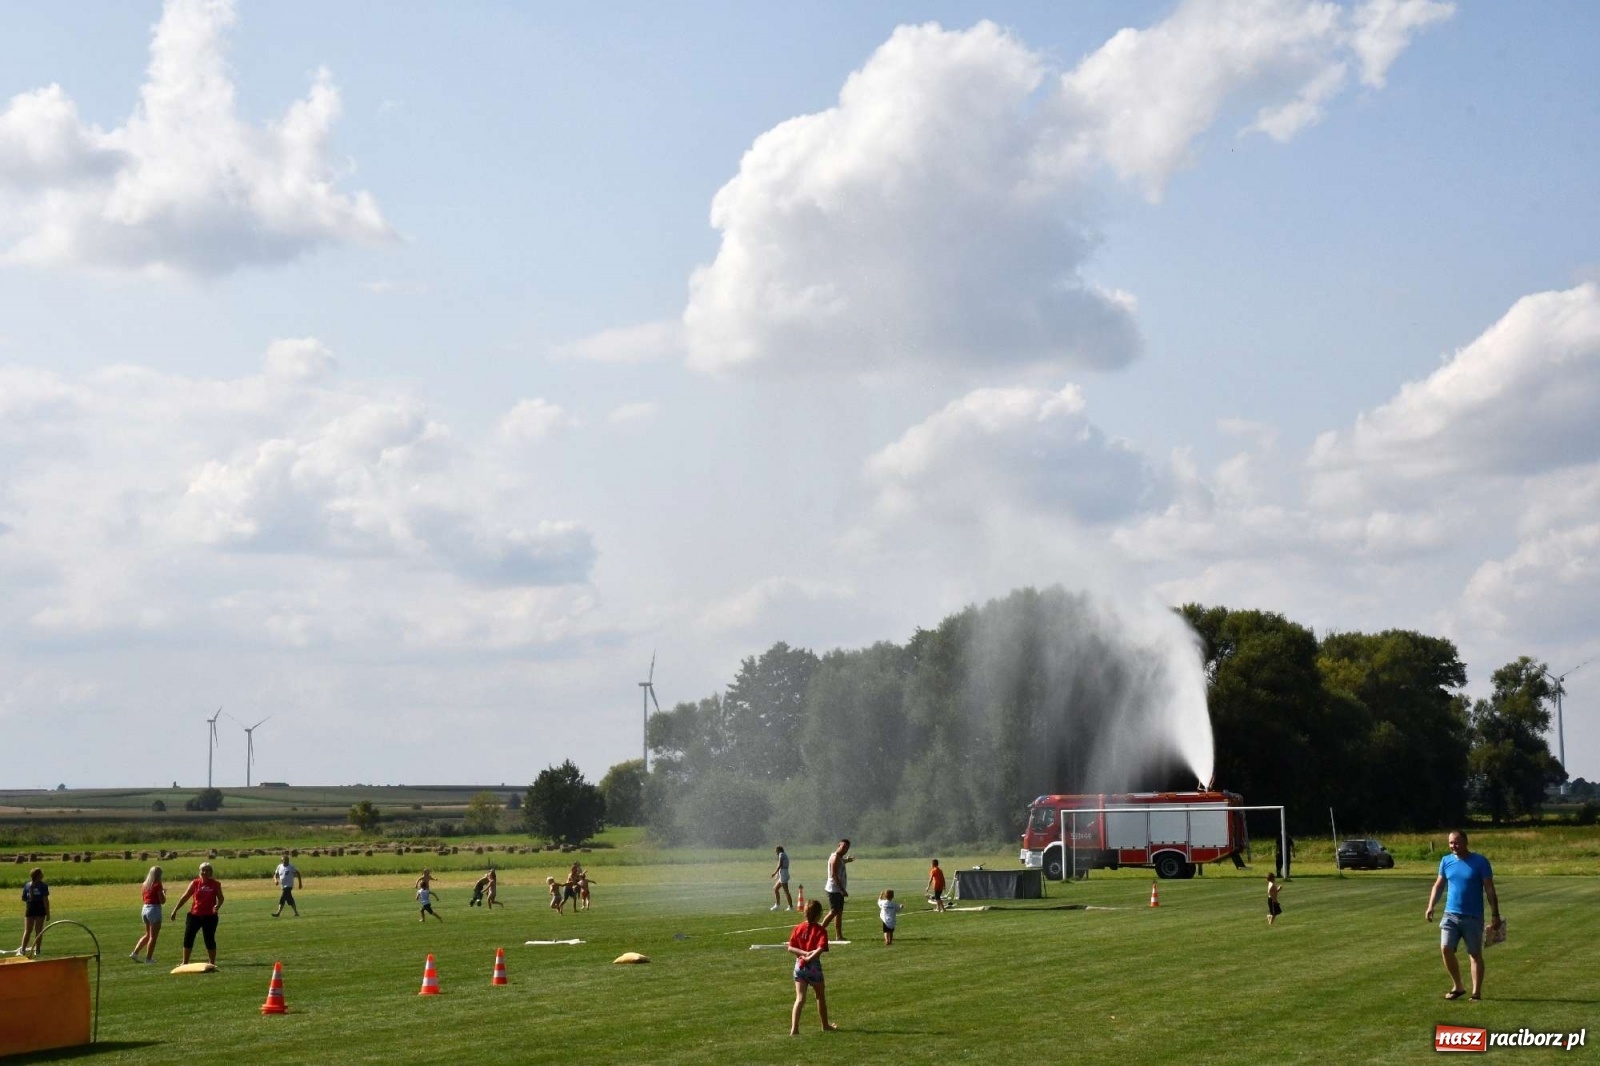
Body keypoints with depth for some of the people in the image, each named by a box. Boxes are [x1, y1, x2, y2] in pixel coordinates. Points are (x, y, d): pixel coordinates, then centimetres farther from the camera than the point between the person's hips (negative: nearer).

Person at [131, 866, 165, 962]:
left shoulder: (145, 884, 8)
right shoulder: (157, 885, -13)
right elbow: (162, 901, -14)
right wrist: (164, 892, 4)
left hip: (145, 909, 7)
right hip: (154, 910, -7)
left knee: (148, 935, 20)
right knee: (153, 936, 2)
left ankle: (135, 952, 12)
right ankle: (148, 958, 3)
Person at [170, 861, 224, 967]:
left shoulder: (215, 884, 0)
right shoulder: (195, 883, 2)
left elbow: (220, 898, 5)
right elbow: (185, 897, 7)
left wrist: (218, 906, -18)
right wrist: (175, 910, 7)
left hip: (210, 916, -1)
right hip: (194, 915, 2)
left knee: (210, 940, 1)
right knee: (188, 938, 2)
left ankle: (212, 962, 12)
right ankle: (185, 962, 11)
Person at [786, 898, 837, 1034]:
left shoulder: (798, 928, 3)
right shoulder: (821, 930, -9)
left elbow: (790, 948, -1)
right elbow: (820, 949, -23)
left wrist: (804, 953, -9)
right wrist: (809, 957, -18)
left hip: (799, 966, 3)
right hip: (814, 966, -3)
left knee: (800, 998, -1)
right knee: (820, 997, 17)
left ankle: (794, 1028, -16)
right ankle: (825, 1025, 33)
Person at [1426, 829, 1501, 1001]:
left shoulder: (1480, 862, -6)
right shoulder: (1446, 861, 5)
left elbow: (1489, 890, -5)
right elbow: (1438, 885, 13)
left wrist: (1496, 915, -8)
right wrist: (1431, 906, -1)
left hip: (1473, 917, -3)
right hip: (1451, 915, 3)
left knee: (1475, 954, 3)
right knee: (1445, 949, -9)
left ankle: (1477, 992, 9)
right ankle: (1457, 987, 7)